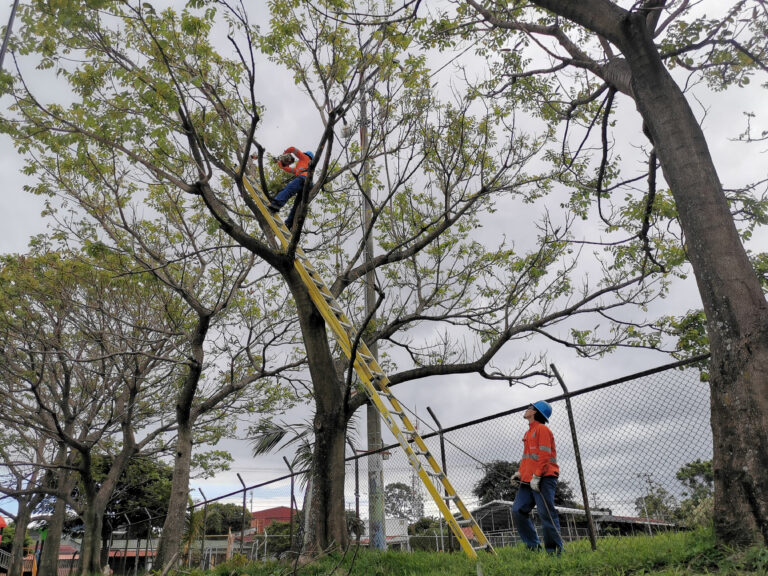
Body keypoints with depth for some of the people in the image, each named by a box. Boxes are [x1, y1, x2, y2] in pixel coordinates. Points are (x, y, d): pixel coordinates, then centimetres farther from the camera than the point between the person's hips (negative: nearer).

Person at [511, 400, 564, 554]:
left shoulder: (542, 429, -4)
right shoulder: (529, 432, 24)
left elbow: (544, 455, -13)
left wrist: (537, 476, -19)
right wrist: (520, 473, 13)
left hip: (543, 479, -9)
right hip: (528, 481, 9)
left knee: (546, 514, -9)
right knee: (518, 511, 1)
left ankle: (555, 551, -1)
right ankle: (533, 547, 7)